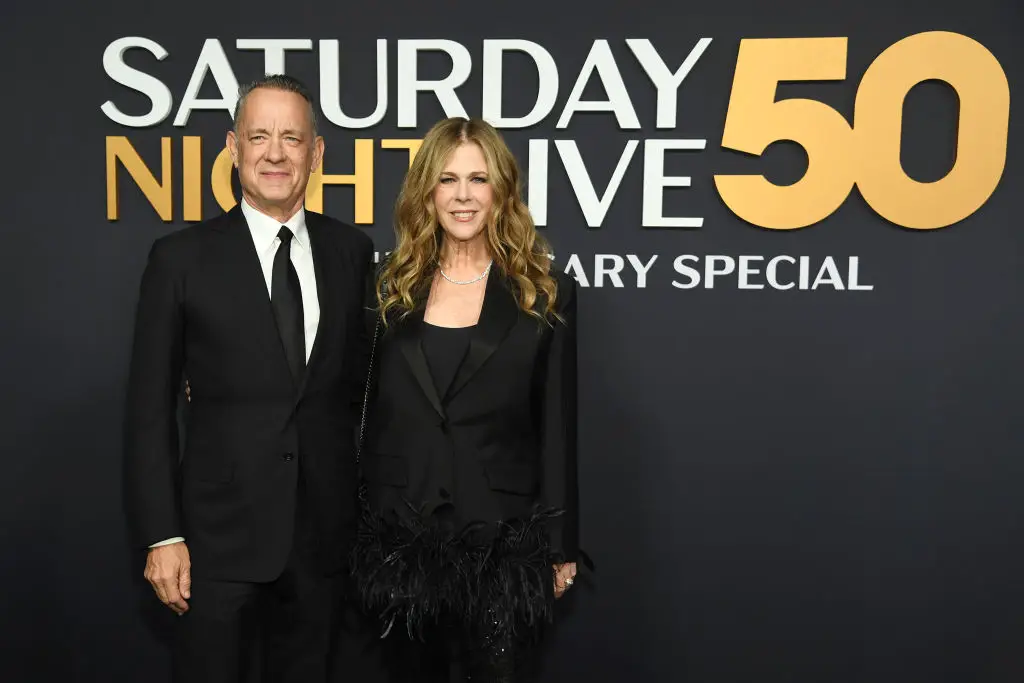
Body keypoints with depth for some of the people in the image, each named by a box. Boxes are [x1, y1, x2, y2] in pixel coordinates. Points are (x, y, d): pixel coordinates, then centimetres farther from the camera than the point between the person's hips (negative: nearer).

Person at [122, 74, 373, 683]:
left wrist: (373, 513, 7)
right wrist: (162, 537, -7)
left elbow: (363, 381, 8)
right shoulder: (182, 257, -4)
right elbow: (150, 408, -3)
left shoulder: (352, 250, 2)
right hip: (220, 535, -2)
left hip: (323, 534, 3)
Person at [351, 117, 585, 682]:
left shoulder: (544, 296, -2)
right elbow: (370, 415, 9)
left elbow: (556, 430, -1)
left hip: (503, 538, -2)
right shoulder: (390, 291, 5)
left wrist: (560, 547, 0)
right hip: (401, 538, 3)